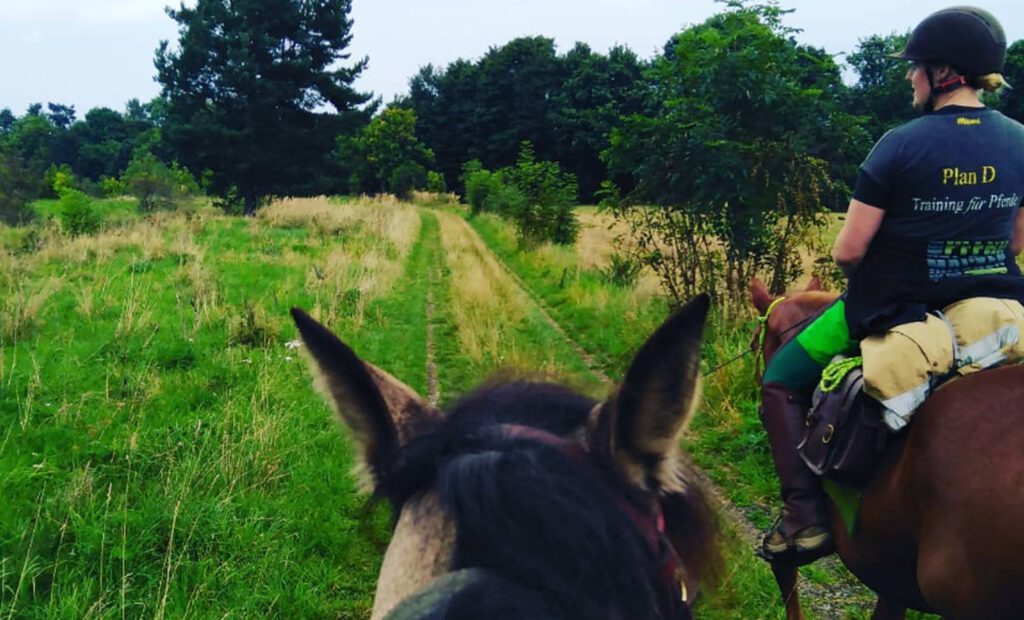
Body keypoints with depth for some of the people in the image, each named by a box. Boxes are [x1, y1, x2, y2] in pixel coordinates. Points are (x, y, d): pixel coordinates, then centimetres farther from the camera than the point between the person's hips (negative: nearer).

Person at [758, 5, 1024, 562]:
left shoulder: (901, 145, -16)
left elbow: (847, 250, -14)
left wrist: (868, 279, 7)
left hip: (892, 308, -5)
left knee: (782, 380, 12)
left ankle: (805, 516, 1)